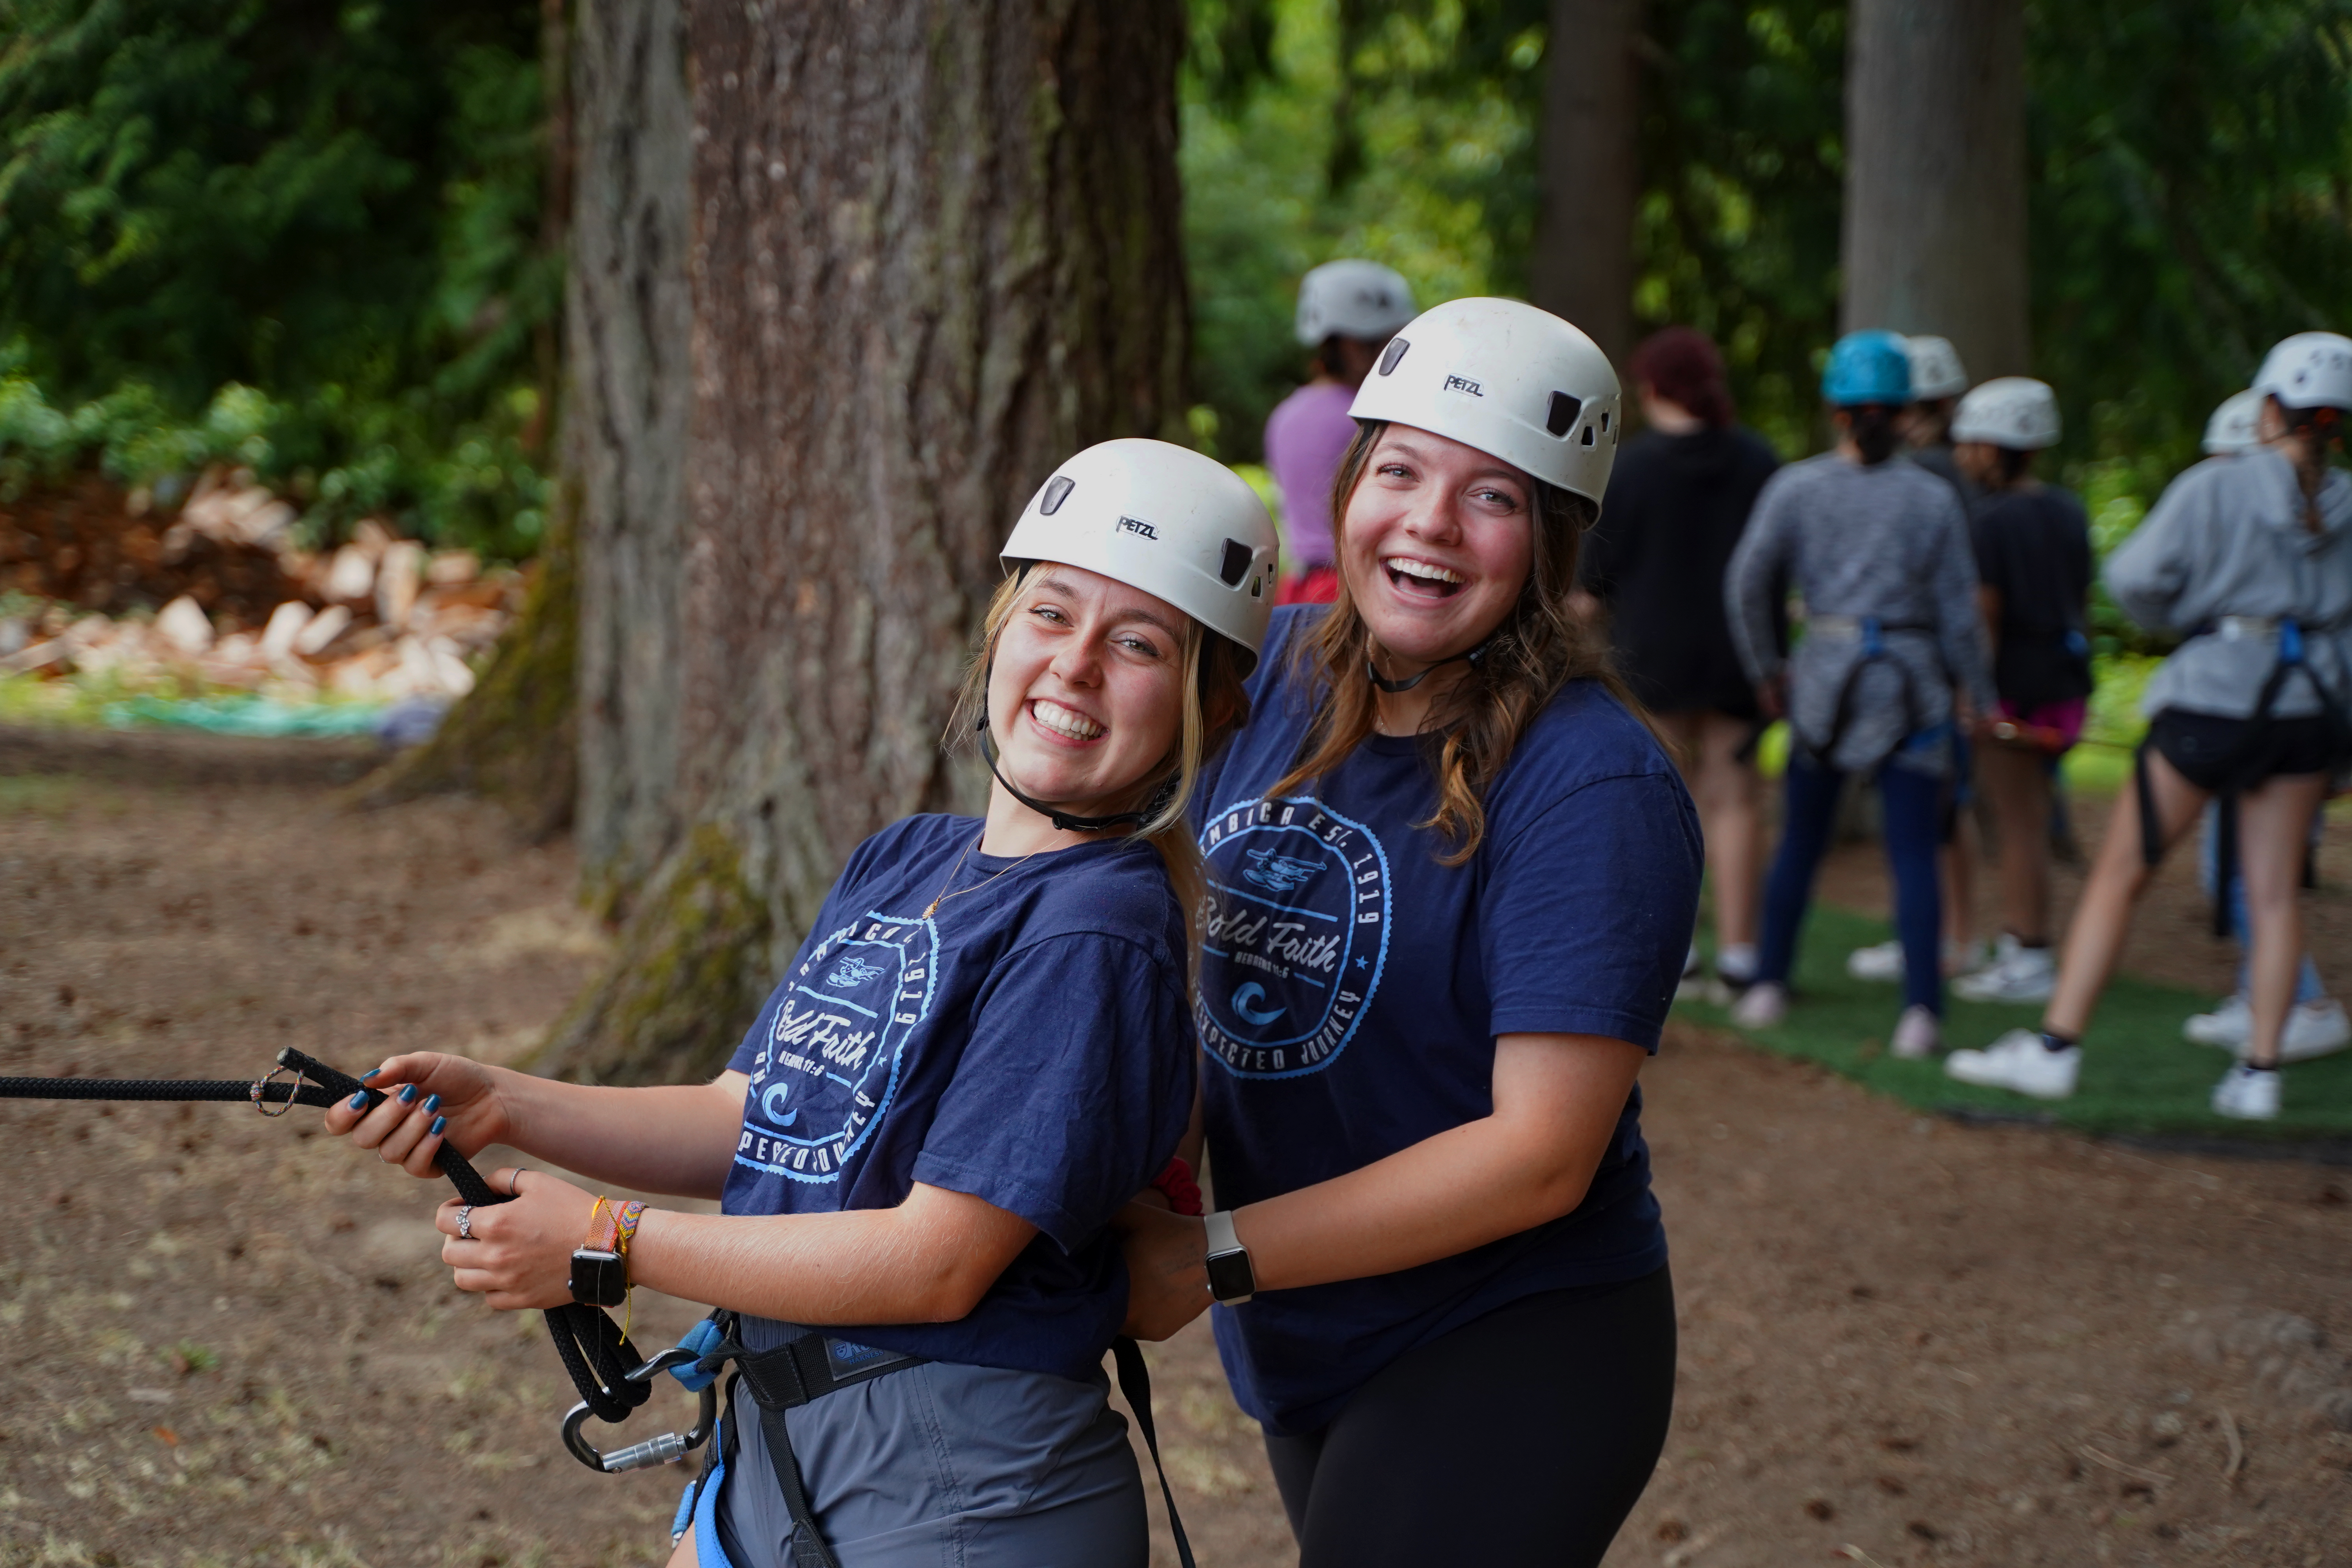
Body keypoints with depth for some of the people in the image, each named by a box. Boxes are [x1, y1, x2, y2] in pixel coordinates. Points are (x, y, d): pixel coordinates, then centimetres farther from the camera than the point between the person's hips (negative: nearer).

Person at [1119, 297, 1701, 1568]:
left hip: (1508, 1361, -7)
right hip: (1302, 1362, 7)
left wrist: (1215, 1260, -23)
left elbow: (1542, 1154, -24)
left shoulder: (1593, 784, -20)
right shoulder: (1277, 672, 0)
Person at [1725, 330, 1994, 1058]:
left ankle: (1769, 985, 22)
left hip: (1825, 676, 1)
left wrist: (1765, 669, 11)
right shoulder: (1932, 498, -1)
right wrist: (1973, 690, 13)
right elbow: (1957, 608, 0)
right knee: (1914, 853, -3)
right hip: (1913, 683, -1)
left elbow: (1748, 583, -2)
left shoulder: (1796, 487, 0)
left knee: (1801, 840, 16)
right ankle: (1922, 1010, -12)